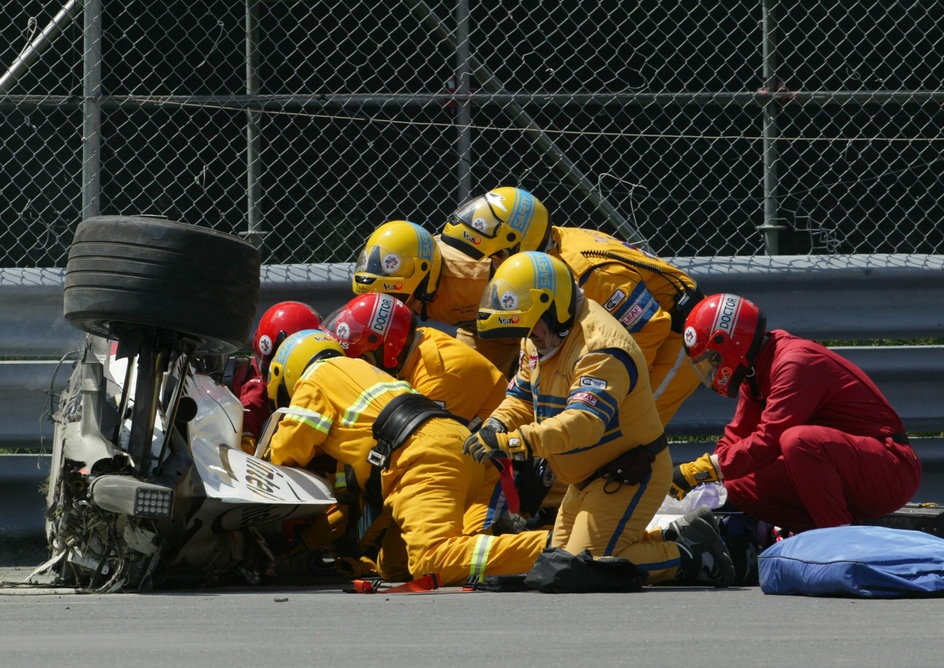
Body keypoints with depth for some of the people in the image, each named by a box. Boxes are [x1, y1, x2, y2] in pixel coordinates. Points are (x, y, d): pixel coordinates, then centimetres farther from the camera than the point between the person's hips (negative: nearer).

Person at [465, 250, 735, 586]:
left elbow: (584, 423, -41)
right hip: (588, 480, 10)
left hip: (630, 477, -10)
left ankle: (689, 557, -2)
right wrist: (497, 426, -13)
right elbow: (521, 398, 11)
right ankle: (671, 540, 23)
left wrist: (518, 441, -51)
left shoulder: (599, 348, -29)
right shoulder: (537, 341, 3)